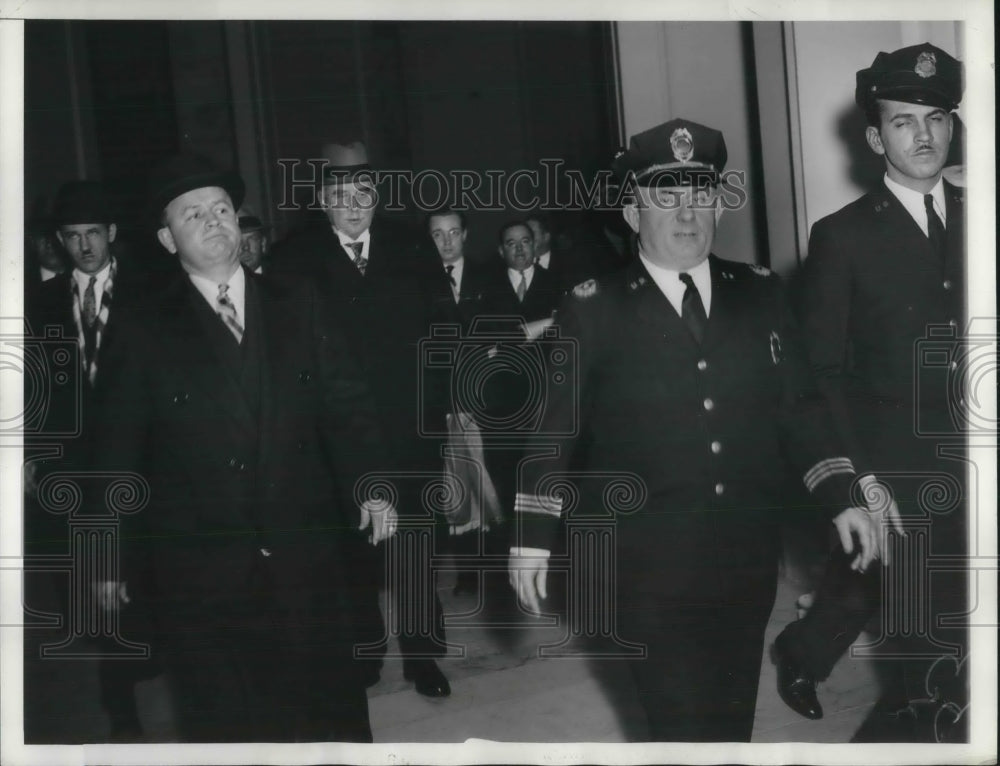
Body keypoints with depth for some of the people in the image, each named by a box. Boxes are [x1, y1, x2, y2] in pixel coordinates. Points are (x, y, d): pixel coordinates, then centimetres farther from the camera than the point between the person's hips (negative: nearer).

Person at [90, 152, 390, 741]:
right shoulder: (147, 332, 2)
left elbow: (346, 402, 3)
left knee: (332, 706, 10)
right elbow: (120, 453, 5)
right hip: (199, 567, -1)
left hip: (305, 553, 1)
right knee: (224, 722, 9)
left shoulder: (296, 306, 7)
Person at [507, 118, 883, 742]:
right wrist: (534, 537, -5)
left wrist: (843, 498, 0)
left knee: (734, 715, 17)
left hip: (749, 553, 4)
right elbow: (552, 428, -2)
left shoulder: (760, 293, 5)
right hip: (647, 563, -3)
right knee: (685, 722, 1)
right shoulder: (593, 310, -5)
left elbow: (799, 405, 9)